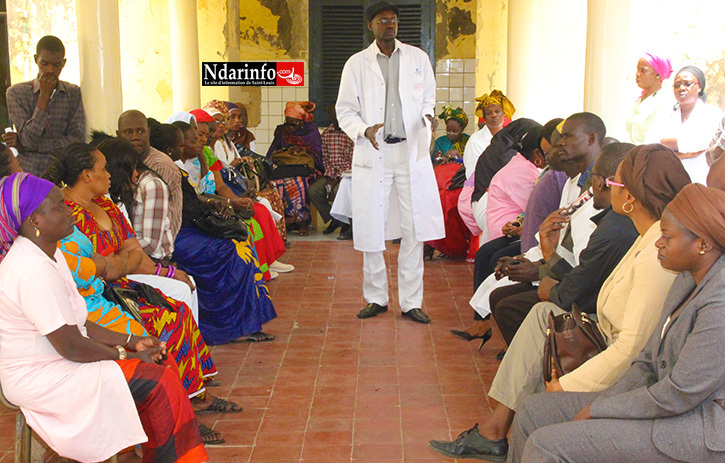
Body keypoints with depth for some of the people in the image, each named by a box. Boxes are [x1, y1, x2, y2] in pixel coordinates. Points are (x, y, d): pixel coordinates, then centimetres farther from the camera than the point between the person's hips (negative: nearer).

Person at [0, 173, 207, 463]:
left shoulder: (49, 254, 9)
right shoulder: (33, 270, -24)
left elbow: (77, 324, 12)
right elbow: (71, 346, -23)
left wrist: (133, 342, 2)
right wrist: (127, 355, -10)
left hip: (54, 364, 10)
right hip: (40, 380, -10)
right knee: (158, 383, -16)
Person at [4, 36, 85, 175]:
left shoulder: (73, 93, 6)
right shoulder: (16, 93, 2)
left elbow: (77, 139, -5)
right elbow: (29, 140, -10)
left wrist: (25, 145, -8)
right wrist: (44, 95, -10)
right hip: (28, 172, -2)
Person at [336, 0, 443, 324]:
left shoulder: (417, 58, 10)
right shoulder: (357, 64, 5)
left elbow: (428, 96, 18)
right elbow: (345, 111, 5)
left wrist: (427, 115, -5)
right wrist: (364, 130, -15)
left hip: (412, 153, 1)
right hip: (373, 154, -1)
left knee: (414, 230, 1)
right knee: (371, 230, 3)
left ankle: (411, 302, 12)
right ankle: (376, 298, 21)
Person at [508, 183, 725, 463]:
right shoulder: (689, 279, 7)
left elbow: (679, 395, -23)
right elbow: (649, 361, 10)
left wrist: (597, 410, -14)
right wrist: (599, 403, -2)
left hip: (702, 429, -9)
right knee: (533, 411, 4)